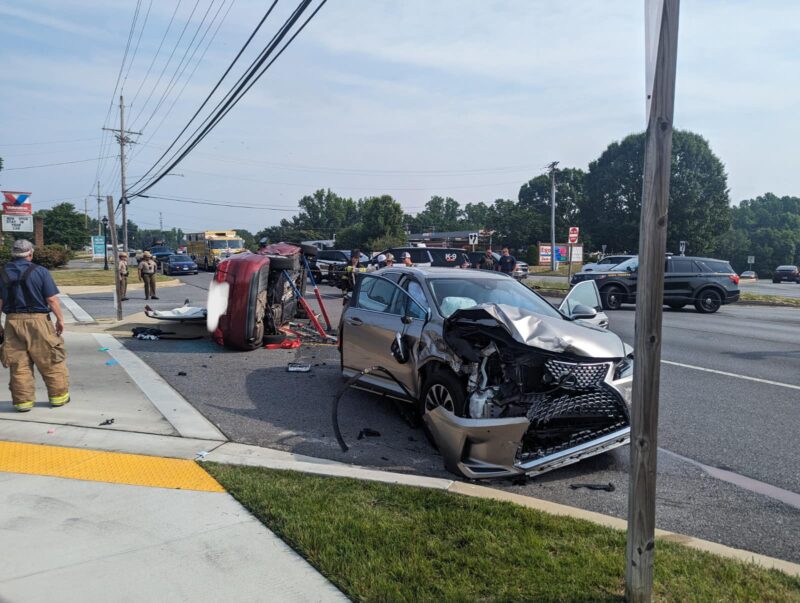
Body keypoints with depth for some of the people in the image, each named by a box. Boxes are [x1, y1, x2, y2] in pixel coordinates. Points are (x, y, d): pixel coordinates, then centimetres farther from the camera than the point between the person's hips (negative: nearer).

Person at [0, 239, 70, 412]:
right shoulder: (40, 271, -6)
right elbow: (52, 299, -9)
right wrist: (60, 319, 1)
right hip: (37, 320, -3)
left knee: (18, 363, 10)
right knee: (50, 361, 8)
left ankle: (23, 400, 15)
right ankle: (58, 396, 16)